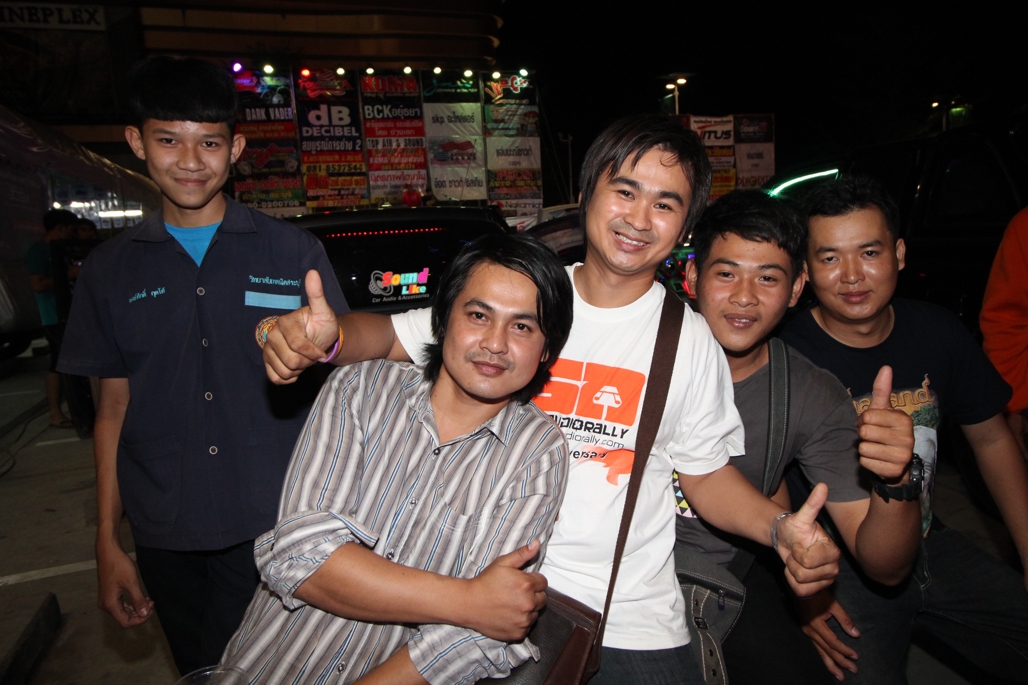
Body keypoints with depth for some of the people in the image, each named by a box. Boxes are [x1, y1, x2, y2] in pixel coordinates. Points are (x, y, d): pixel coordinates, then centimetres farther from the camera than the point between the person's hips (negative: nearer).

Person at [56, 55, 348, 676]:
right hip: (166, 542, 3)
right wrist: (108, 543, 7)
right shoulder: (110, 271, 5)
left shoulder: (294, 253, -2)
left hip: (277, 531, -2)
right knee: (202, 673, 17)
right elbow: (114, 409, 8)